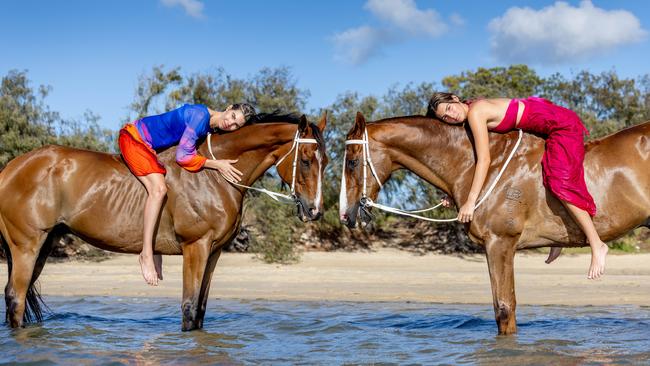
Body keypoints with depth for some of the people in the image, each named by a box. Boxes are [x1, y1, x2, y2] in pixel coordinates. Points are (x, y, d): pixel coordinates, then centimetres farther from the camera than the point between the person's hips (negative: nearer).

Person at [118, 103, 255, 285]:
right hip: (132, 138, -10)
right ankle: (146, 253, -25)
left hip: (148, 147, 10)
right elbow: (183, 156, -22)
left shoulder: (208, 127, 6)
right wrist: (216, 164, -22)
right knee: (159, 188, -25)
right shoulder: (200, 115, -22)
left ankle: (155, 255, 18)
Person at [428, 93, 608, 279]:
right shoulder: (472, 115, 7)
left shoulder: (475, 112, -21)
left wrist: (471, 201, -24)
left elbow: (484, 160, -24)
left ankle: (597, 246, -14)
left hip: (561, 124, -10)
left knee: (560, 184, -19)